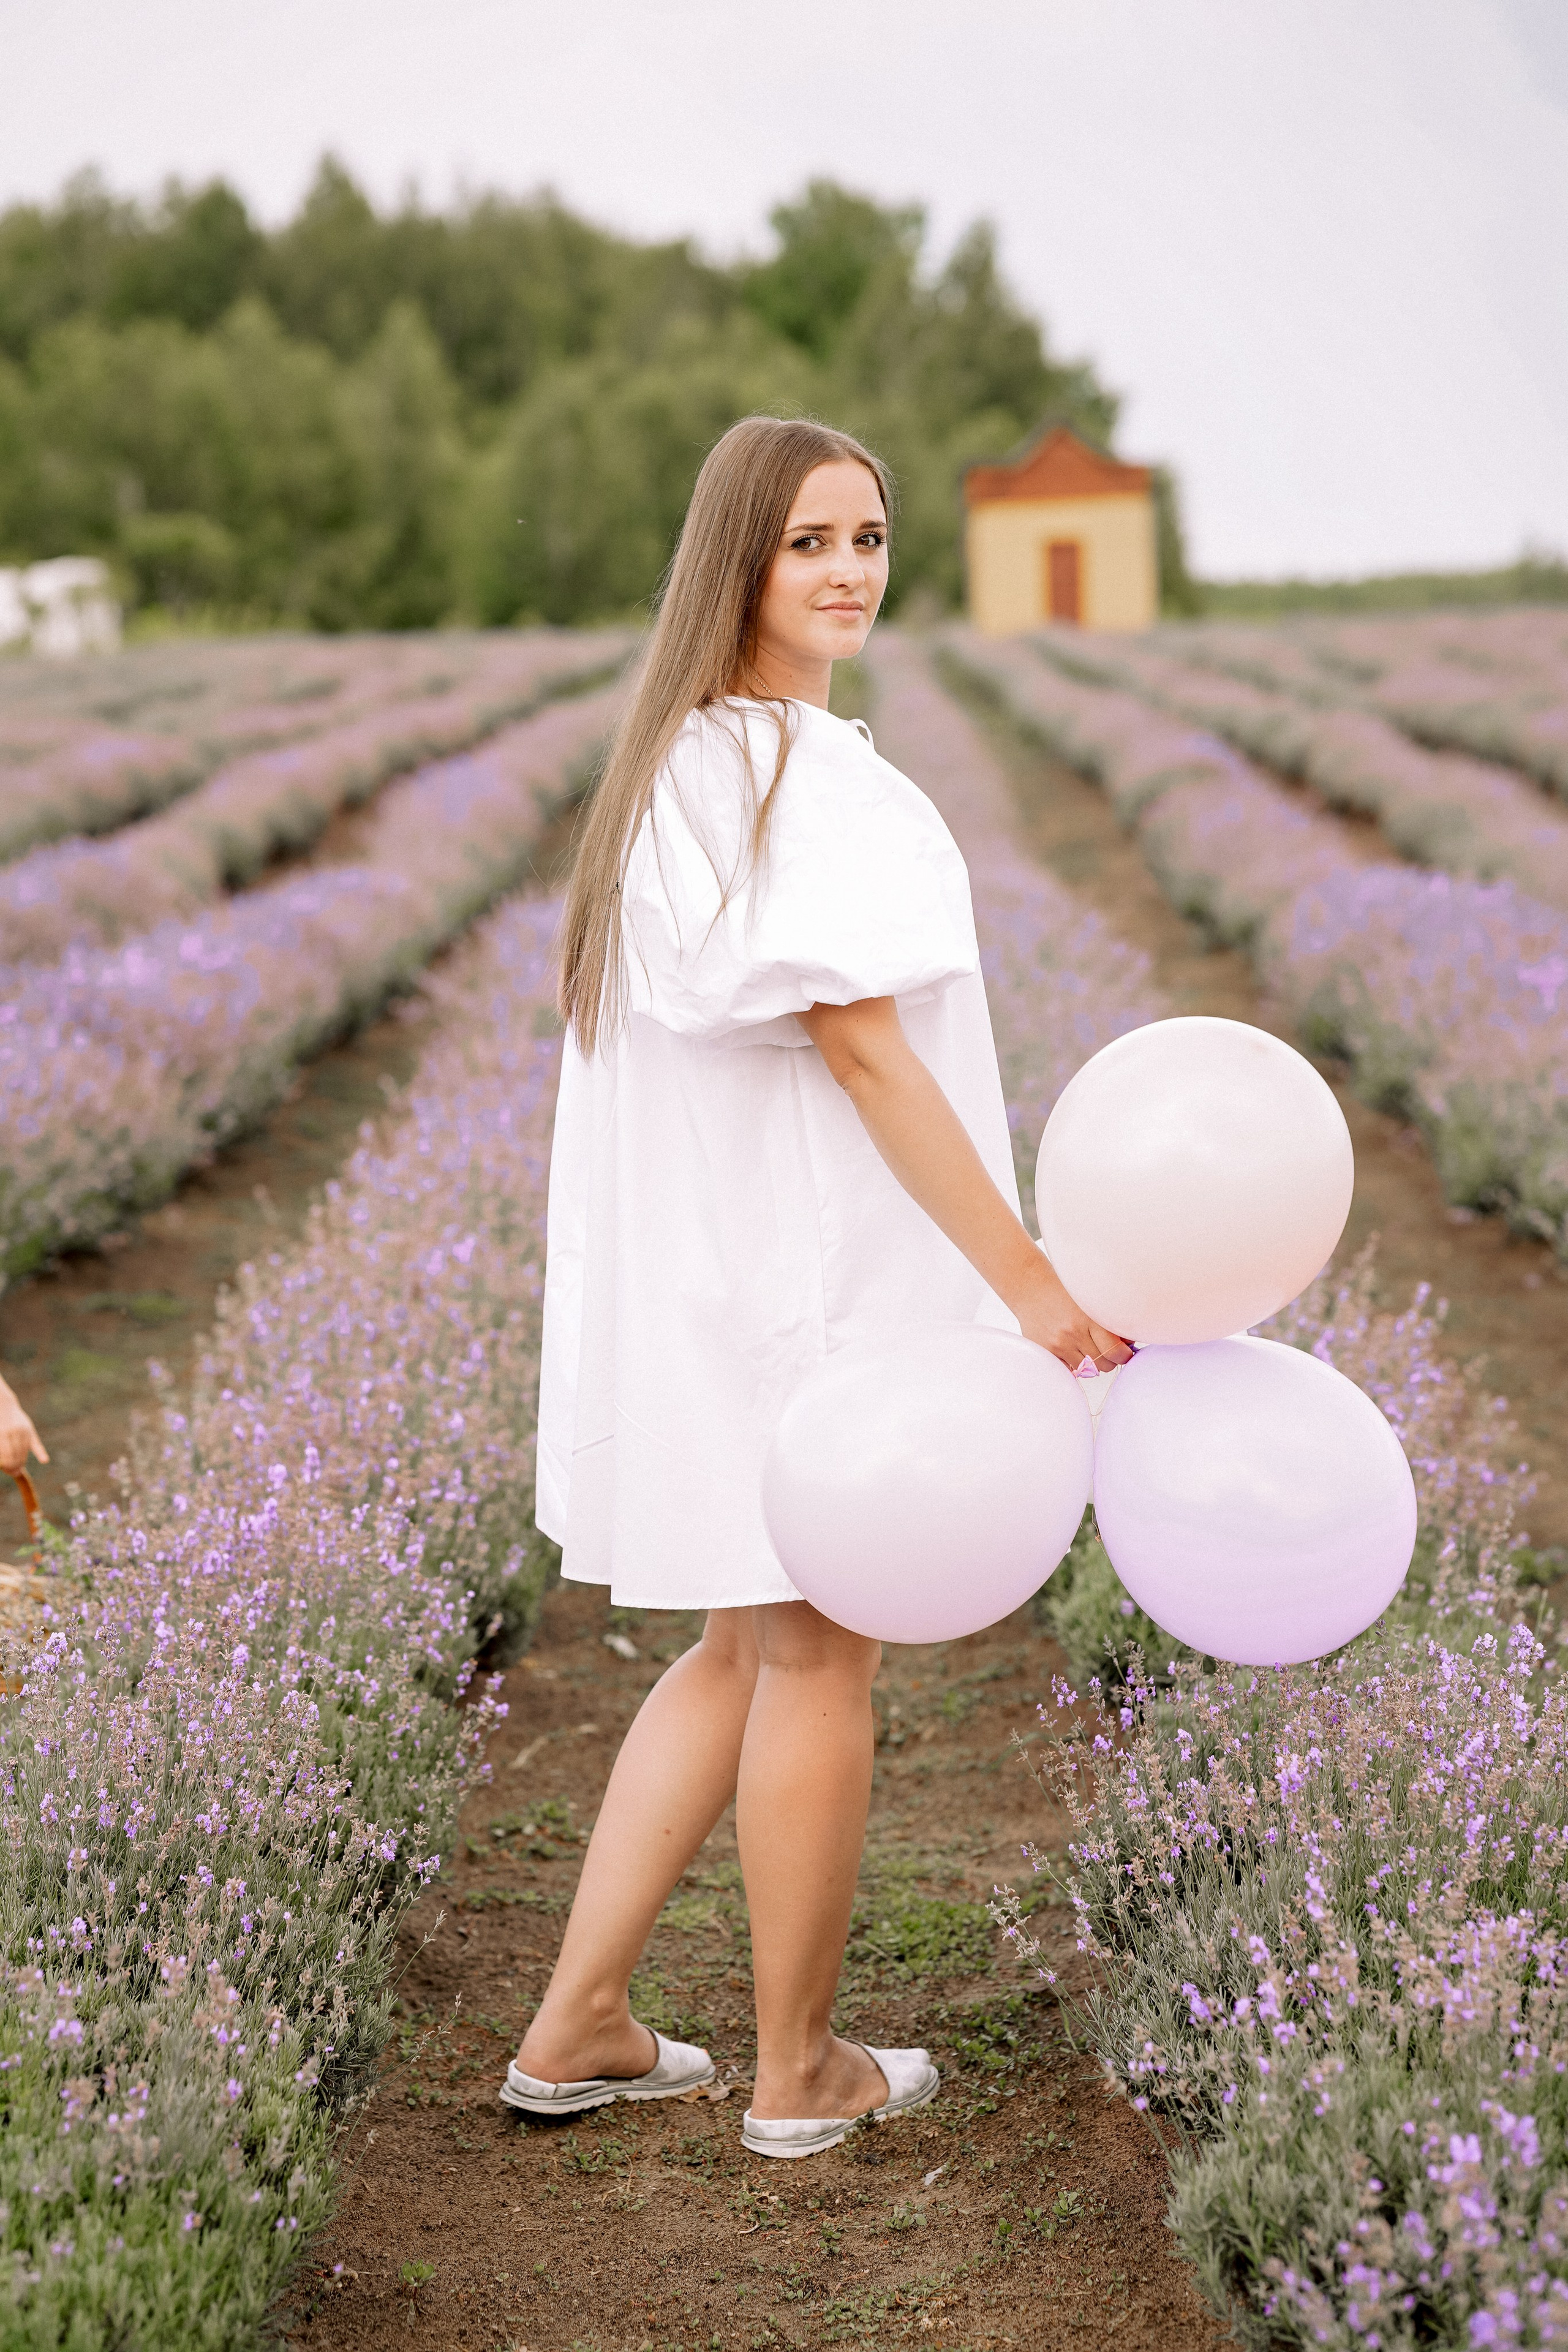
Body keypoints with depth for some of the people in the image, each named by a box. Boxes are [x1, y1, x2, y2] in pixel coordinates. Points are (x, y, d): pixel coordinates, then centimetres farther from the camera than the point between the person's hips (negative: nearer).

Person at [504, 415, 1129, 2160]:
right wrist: (1034, 1283, -22)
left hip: (699, 1281, 9)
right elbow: (864, 1051, -23)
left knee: (744, 1649, 19)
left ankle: (576, 2026, 22)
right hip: (804, 1286, -9)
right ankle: (797, 2070, 18)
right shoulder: (791, 776, -19)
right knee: (818, 1656, 4)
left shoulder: (675, 762, 13)